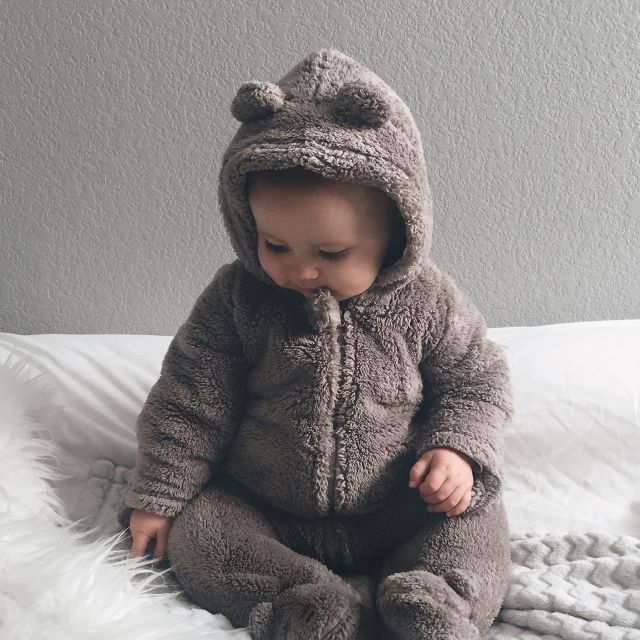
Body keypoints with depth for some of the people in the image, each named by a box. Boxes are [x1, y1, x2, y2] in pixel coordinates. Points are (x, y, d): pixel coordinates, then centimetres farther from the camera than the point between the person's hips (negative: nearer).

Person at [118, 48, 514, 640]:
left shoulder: (426, 302, -11)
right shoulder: (237, 299, -10)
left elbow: (477, 380, 2)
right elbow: (191, 397, -3)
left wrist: (458, 450, -16)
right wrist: (158, 495, -2)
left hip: (400, 512, 0)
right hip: (262, 512, 1)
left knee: (478, 519, -19)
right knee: (194, 531, -21)